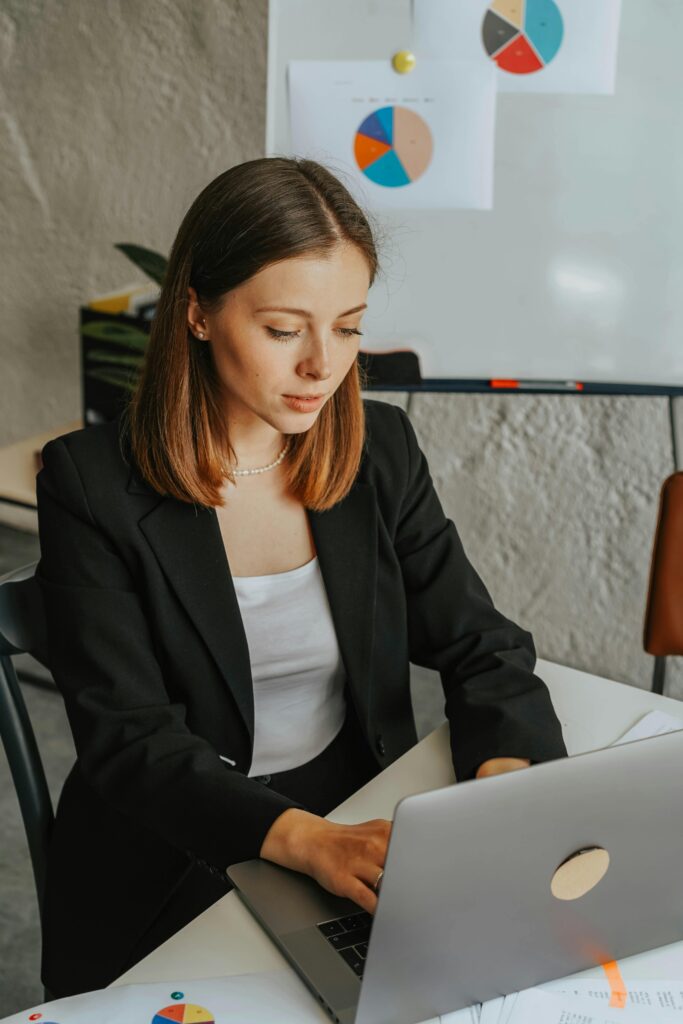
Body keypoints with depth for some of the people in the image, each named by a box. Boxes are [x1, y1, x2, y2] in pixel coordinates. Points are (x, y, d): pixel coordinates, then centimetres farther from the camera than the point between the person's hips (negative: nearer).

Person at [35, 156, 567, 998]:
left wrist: (509, 776, -20)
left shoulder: (380, 449, 1)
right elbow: (126, 740, -16)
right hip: (177, 875, -3)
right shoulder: (92, 485, -11)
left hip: (369, 846, 4)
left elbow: (482, 646, 2)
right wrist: (306, 840, -31)